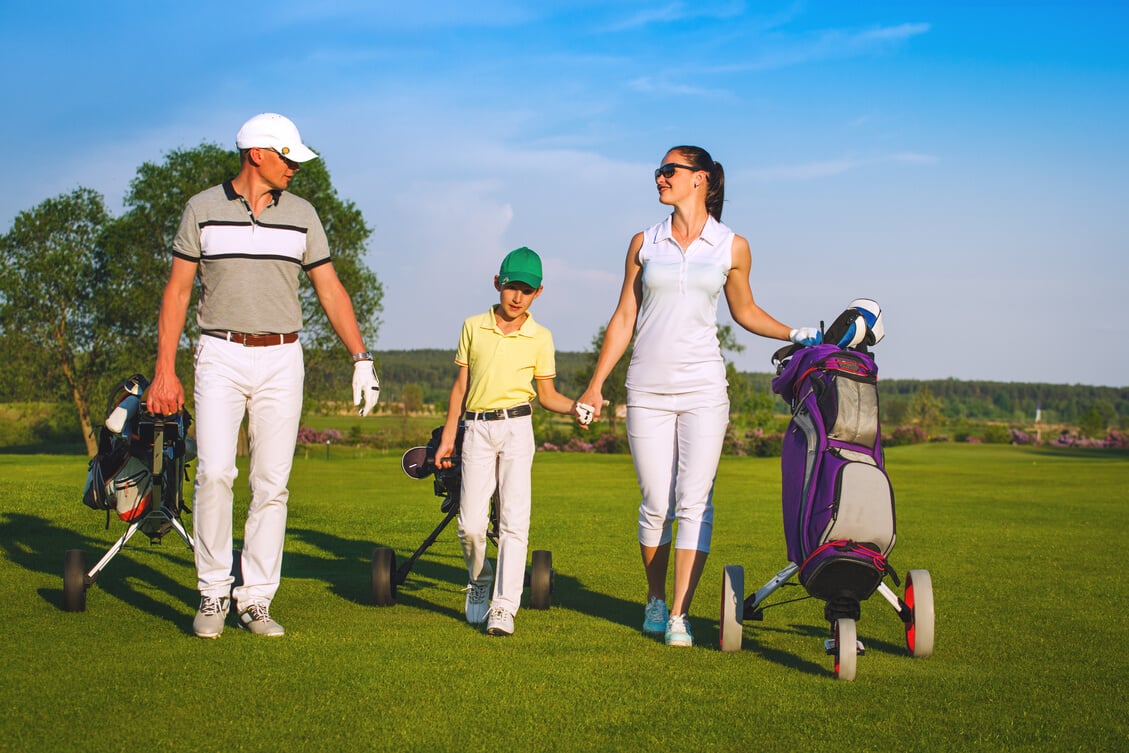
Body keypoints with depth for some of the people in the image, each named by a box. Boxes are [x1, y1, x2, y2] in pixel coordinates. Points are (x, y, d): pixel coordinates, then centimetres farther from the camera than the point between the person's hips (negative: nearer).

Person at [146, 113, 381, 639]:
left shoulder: (301, 215, 7)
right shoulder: (203, 209, 2)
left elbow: (330, 290, 9)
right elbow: (177, 291, 4)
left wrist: (361, 359, 2)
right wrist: (165, 370, -2)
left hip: (281, 360, 2)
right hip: (221, 357, -2)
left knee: (272, 483, 0)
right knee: (214, 472, -14)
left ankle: (255, 599, 7)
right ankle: (213, 593, 0)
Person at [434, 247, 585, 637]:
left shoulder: (540, 337, 5)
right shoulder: (473, 327, 8)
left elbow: (547, 394, 9)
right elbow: (460, 386, 12)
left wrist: (574, 407, -11)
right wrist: (448, 437, 11)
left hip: (516, 428, -1)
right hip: (476, 429, 1)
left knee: (514, 521, -9)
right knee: (471, 524, -3)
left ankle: (504, 606, -4)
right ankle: (479, 581, 26)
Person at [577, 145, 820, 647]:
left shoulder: (732, 247, 5)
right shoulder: (644, 243, 8)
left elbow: (745, 311, 18)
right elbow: (624, 318, 11)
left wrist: (795, 335, 4)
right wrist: (596, 384, 8)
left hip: (702, 389, -1)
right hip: (648, 391, 1)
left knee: (694, 503, -7)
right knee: (656, 504, 2)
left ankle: (679, 616, -3)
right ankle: (655, 600, 23)